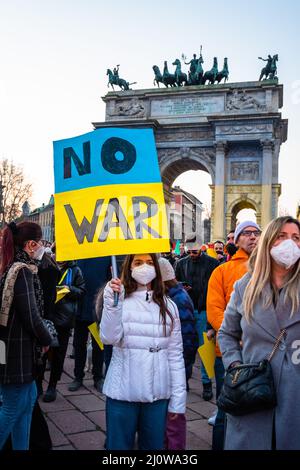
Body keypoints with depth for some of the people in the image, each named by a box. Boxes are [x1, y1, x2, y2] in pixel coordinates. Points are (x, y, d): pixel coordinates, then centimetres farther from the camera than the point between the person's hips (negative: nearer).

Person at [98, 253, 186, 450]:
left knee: (154, 445, 15)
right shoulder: (119, 301, -3)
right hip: (123, 392, -2)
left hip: (158, 393, 2)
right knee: (119, 445, 11)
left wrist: (178, 398, 2)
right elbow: (109, 338, -16)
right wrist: (112, 303, -28)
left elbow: (175, 353, 4)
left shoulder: (168, 306, 4)